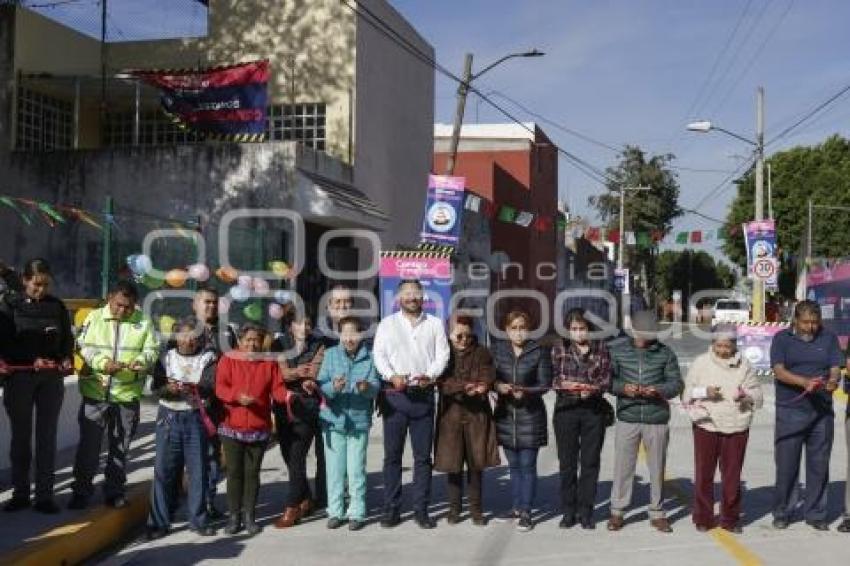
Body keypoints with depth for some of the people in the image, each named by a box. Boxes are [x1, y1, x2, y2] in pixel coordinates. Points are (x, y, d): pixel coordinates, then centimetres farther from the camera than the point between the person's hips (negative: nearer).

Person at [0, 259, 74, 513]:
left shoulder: (57, 305, 6)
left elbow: (67, 338, 10)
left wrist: (67, 359, -9)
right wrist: (32, 360, -19)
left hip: (52, 378, 2)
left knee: (47, 437, 3)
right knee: (21, 435, 6)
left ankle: (45, 495, 7)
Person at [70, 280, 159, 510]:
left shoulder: (143, 322, 2)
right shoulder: (94, 318, 1)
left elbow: (152, 350, 0)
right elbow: (84, 348, -3)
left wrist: (141, 360, -21)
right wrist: (103, 363, -19)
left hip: (128, 394, 1)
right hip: (95, 392, -1)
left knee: (120, 446, 10)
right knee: (88, 444, 5)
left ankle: (114, 491, 22)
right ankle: (81, 491, 16)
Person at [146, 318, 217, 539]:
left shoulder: (208, 357, 5)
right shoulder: (167, 357, 10)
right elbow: (156, 387, 2)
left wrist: (193, 388, -27)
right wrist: (168, 389, -19)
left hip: (196, 418, -1)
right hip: (169, 417, 1)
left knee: (198, 469, 3)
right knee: (164, 469, 0)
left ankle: (198, 519, 14)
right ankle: (159, 521, 8)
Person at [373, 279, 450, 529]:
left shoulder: (434, 324, 12)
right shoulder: (387, 324, 10)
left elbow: (442, 354, 4)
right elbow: (379, 355, 2)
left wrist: (430, 375, -14)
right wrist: (392, 376, -15)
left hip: (423, 394, 1)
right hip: (394, 394, -1)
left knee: (423, 455, 4)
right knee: (392, 454, 2)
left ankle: (421, 509, 11)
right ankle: (391, 509, 9)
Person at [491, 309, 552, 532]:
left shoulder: (539, 351, -4)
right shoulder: (498, 349, 4)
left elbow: (545, 384, -5)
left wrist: (525, 392, -22)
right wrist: (499, 386, -15)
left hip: (530, 415, -3)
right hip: (505, 414, 3)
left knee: (527, 465, -1)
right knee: (513, 465, 14)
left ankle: (526, 512, 7)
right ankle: (516, 507, 25)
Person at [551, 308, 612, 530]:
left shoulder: (601, 348, 1)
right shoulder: (559, 348, 2)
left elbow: (607, 378, 0)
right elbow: (551, 378, 2)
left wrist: (593, 388, -19)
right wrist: (563, 384, -19)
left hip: (594, 409, 0)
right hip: (566, 409, 0)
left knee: (590, 462, 6)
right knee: (567, 462, 6)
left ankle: (586, 511, 17)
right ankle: (568, 511, 17)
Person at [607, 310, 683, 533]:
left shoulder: (665, 353, 3)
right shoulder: (619, 351, 3)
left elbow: (676, 383, 1)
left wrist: (658, 390, -18)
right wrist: (623, 388, -15)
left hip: (657, 419, 0)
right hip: (627, 418, 0)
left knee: (657, 468, 9)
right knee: (622, 465, 3)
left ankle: (657, 513, 21)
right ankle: (617, 511, 15)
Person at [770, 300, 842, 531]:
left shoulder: (829, 339, 8)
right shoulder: (782, 339, 2)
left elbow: (836, 369, 0)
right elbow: (779, 371, -9)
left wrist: (833, 381, -23)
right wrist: (805, 382, -25)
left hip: (822, 412, 2)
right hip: (790, 411, -2)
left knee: (819, 465, 6)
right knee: (786, 465, 2)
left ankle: (816, 515, 18)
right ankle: (782, 513, 15)